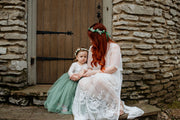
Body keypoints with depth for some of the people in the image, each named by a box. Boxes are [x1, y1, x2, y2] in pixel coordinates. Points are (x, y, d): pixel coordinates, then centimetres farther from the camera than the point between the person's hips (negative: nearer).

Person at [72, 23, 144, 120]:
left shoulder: (114, 47, -4)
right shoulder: (92, 48, 15)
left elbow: (113, 68, -12)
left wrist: (95, 72, -13)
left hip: (112, 78, -5)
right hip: (95, 78, 5)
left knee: (99, 79, -40)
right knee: (82, 83, -29)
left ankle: (118, 103, -21)